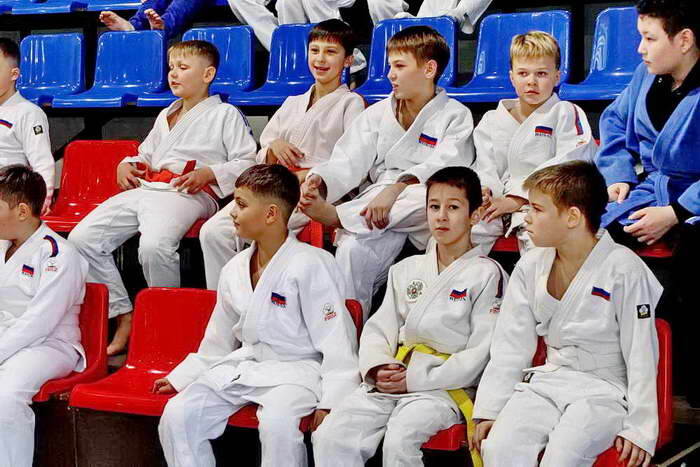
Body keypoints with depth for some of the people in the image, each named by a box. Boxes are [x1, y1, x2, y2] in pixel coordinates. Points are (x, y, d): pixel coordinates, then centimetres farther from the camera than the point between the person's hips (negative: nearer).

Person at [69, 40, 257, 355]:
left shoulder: (225, 114, 9)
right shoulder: (165, 116, 32)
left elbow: (247, 163, 1)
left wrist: (208, 173, -13)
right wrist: (127, 164, 18)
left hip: (188, 195, -7)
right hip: (144, 189, 8)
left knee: (154, 246, -38)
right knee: (81, 238, -11)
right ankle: (124, 320, -8)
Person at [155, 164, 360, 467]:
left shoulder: (310, 266, -12)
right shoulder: (234, 271, 10)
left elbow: (336, 343, -14)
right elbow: (218, 343, 22)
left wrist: (330, 403, -23)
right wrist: (180, 379, 15)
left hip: (296, 370, -6)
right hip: (242, 367, 7)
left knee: (278, 422, -37)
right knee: (177, 416, -12)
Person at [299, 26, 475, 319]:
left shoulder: (455, 117, 8)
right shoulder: (377, 114, 20)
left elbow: (445, 168, -11)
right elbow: (348, 162, 8)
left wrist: (397, 189, -28)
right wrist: (318, 181, -15)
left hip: (426, 218, -2)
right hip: (376, 200, 2)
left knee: (432, 194, -38)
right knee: (352, 249, -31)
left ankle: (335, 216, -31)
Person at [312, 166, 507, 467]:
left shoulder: (487, 274, 1)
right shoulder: (406, 270, 19)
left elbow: (481, 354, -6)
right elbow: (378, 328, 16)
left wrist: (416, 379, -11)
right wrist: (378, 368, -7)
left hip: (445, 386, -5)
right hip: (389, 381, 5)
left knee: (400, 440, -34)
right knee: (330, 436, -18)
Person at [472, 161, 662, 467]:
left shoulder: (623, 269, -9)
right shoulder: (530, 268, 7)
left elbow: (641, 356, -8)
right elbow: (510, 347, 10)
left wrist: (640, 430, -12)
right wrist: (489, 411, 3)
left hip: (605, 389, -5)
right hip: (547, 382, 5)